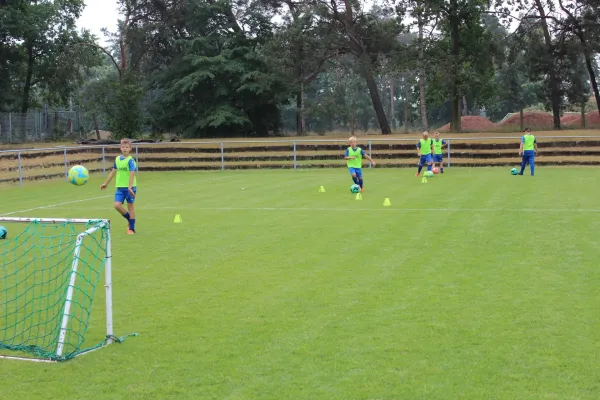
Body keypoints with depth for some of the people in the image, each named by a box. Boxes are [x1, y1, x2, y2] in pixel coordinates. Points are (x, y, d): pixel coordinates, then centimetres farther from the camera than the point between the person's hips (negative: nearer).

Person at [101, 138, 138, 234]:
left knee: (130, 206, 2)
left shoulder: (130, 160, -11)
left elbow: (132, 174, -19)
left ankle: (131, 228, 10)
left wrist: (130, 187, -29)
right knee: (117, 205, -5)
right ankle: (130, 219, 20)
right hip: (120, 187, 5)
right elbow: (113, 171, 18)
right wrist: (106, 183, 22)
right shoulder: (117, 159, 7)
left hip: (130, 187, -5)